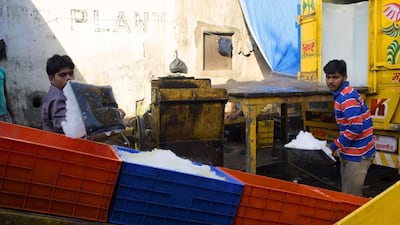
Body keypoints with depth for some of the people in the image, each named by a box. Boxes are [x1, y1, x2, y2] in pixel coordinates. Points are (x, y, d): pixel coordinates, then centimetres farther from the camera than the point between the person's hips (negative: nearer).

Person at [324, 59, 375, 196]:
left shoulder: (347, 97, -19)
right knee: (346, 193, 17)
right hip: (349, 153, 10)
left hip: (358, 155, -10)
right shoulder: (341, 94, 11)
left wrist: (334, 145, -17)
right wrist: (340, 145, 13)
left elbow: (356, 128, -26)